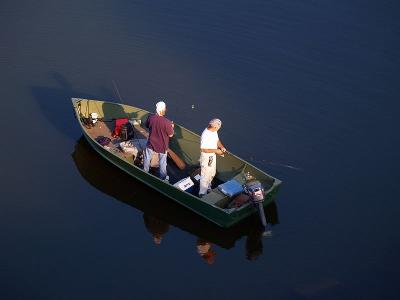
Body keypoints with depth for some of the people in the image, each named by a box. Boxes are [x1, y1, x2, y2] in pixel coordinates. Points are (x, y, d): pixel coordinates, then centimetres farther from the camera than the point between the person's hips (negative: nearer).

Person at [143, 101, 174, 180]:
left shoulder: (150, 118, -20)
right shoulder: (166, 122, -31)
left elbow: (146, 125, 2)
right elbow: (170, 135, -18)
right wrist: (172, 127, 0)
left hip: (151, 143, 3)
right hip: (162, 146, -3)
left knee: (147, 159, 26)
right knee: (162, 162, 19)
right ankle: (163, 177, 35)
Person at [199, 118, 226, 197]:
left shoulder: (214, 131, -4)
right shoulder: (205, 135, -31)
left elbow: (217, 140, 13)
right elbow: (203, 149, -29)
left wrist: (221, 147, -7)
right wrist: (216, 151, -25)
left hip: (213, 156, 9)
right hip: (206, 158, -9)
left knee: (212, 174, 25)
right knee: (206, 175, 2)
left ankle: (208, 187, 46)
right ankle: (202, 193, 14)